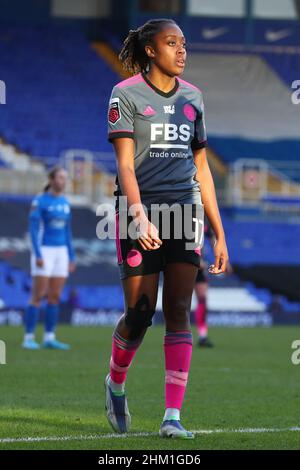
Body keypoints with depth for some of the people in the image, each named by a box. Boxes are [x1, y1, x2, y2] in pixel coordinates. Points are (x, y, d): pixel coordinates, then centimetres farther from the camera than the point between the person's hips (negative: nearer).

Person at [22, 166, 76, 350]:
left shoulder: (65, 203, 11)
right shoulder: (39, 201, -10)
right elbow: (33, 229, -14)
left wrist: (71, 258, 11)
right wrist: (37, 256, -22)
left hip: (60, 253, 6)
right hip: (43, 252, -6)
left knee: (55, 297, 3)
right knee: (38, 297, -9)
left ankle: (49, 338, 7)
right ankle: (29, 338, -4)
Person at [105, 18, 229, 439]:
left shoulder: (192, 97, 13)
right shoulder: (126, 94, -2)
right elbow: (125, 163, -10)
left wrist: (220, 234, 14)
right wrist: (139, 217, -26)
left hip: (184, 213, 4)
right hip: (141, 212, -4)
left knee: (179, 312, -5)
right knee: (140, 313, -3)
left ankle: (173, 416, -6)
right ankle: (115, 383, 27)